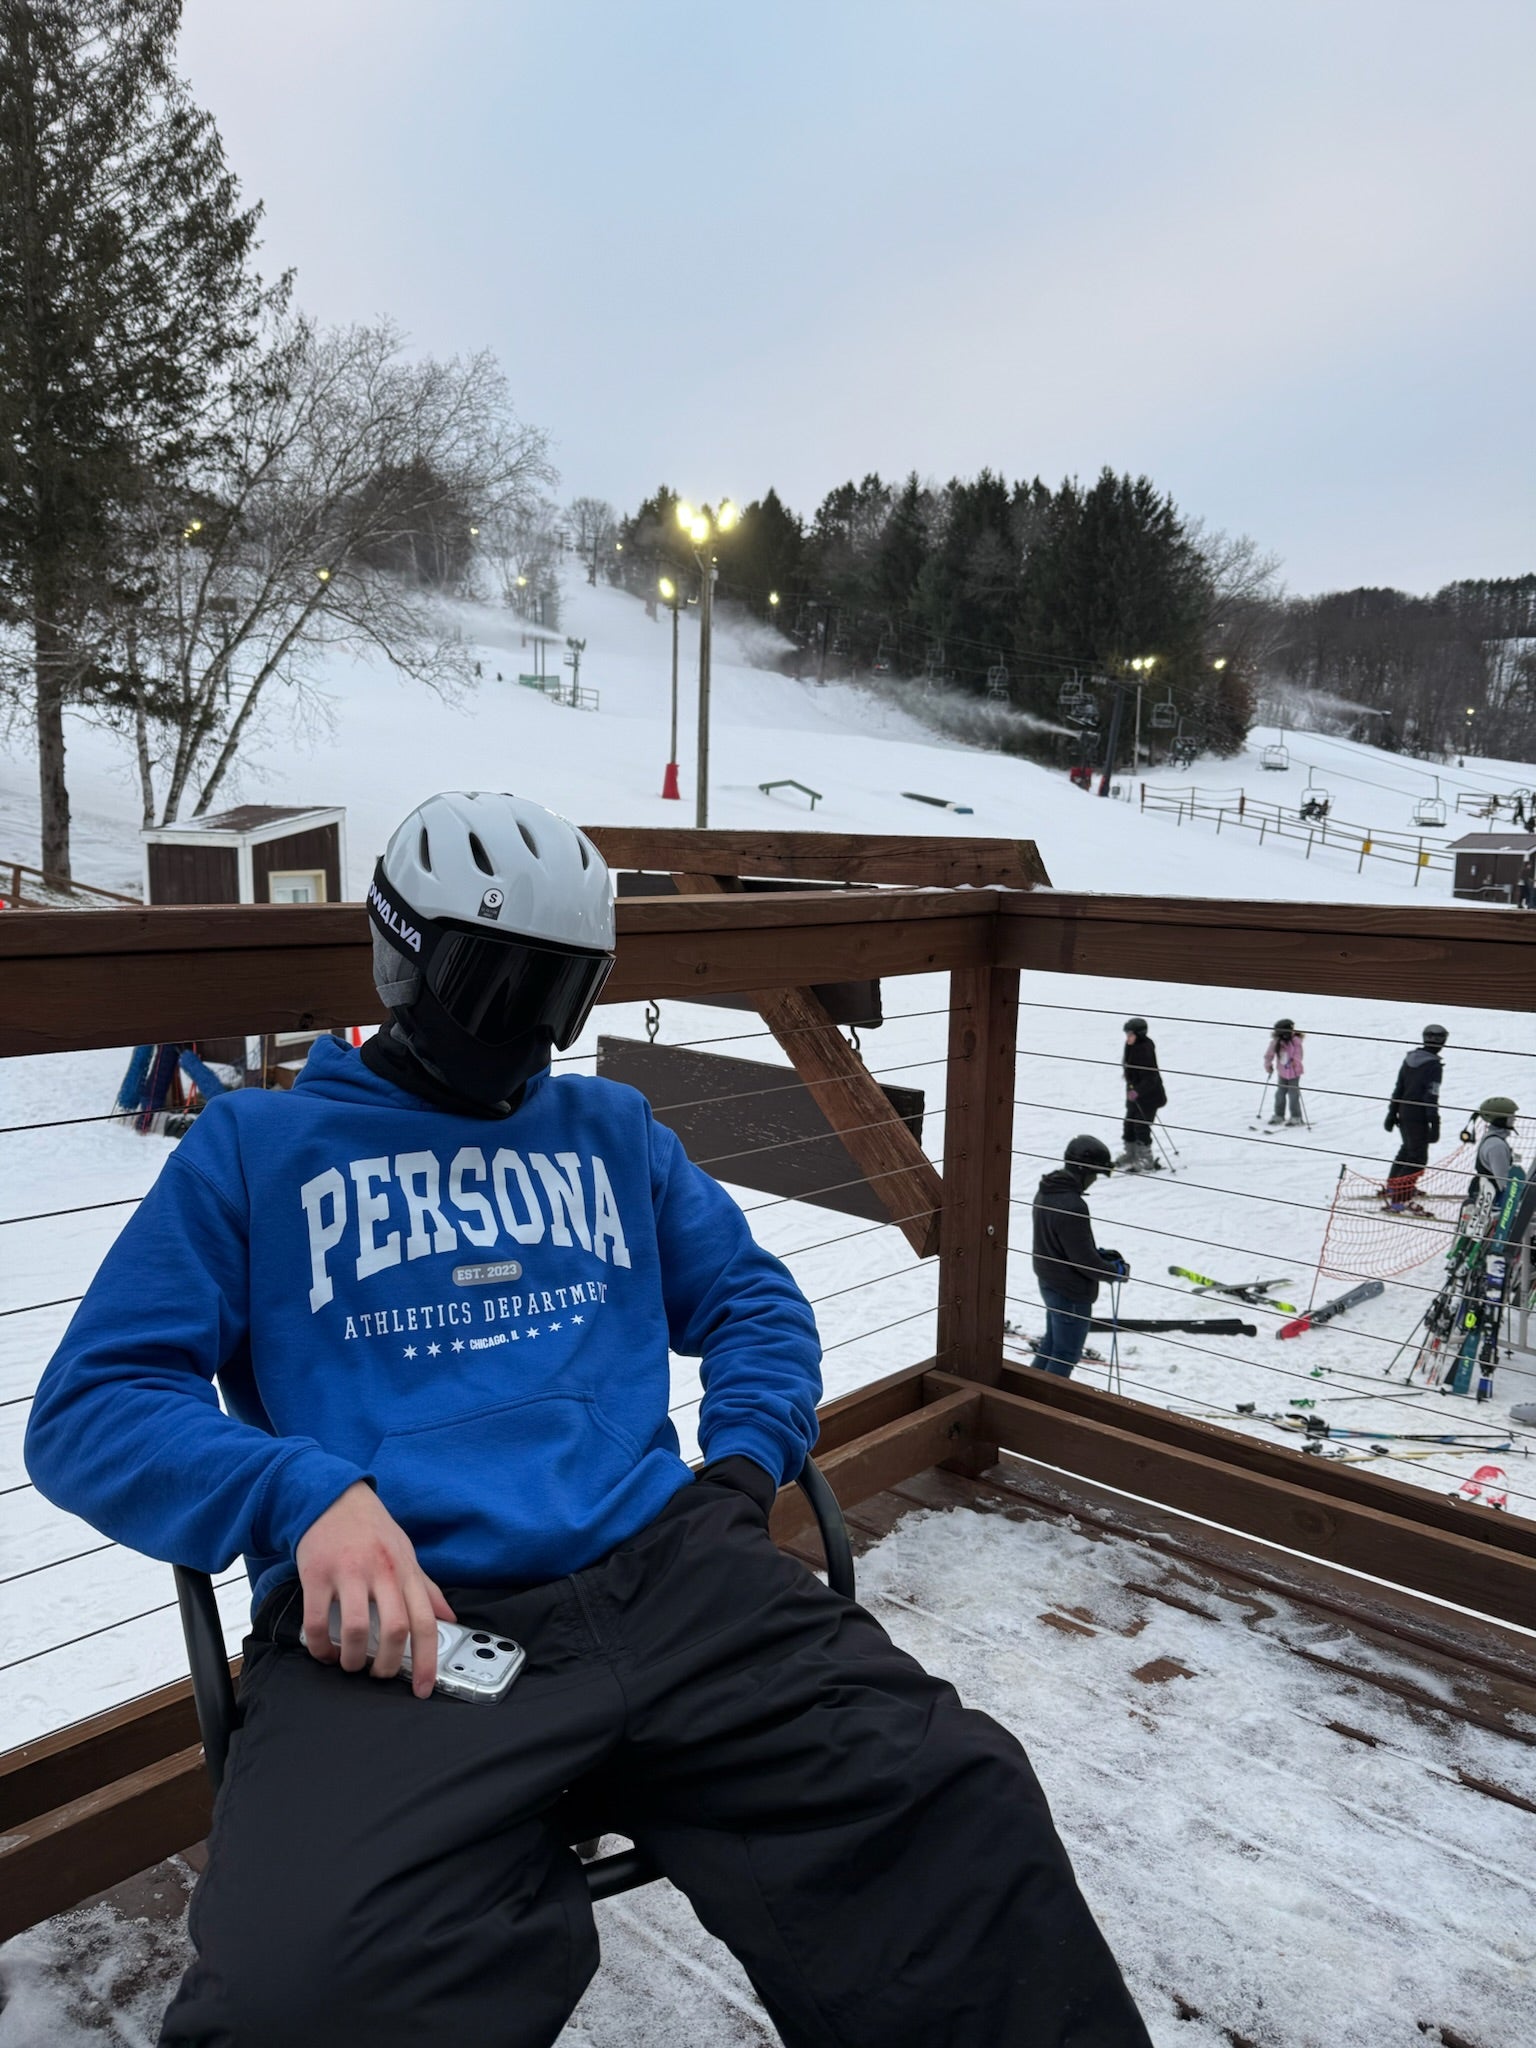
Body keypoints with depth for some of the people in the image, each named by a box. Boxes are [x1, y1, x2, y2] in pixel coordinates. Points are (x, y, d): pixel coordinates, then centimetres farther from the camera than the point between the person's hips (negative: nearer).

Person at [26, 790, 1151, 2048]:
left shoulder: (612, 1129, 22)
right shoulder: (255, 1146, 12)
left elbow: (755, 1300, 25)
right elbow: (95, 1404, 6)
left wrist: (744, 1463, 4)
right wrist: (309, 1496, -13)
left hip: (666, 1574, 3)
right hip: (401, 1626, -2)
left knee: (962, 1808, -21)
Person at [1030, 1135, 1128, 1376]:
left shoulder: (1046, 1192, 0)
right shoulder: (1071, 1206, -31)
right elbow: (1083, 1260, -25)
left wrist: (1100, 1254, 7)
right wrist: (1117, 1271, -8)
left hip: (1049, 1282, 10)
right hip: (1071, 1292, -10)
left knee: (1051, 1343, 25)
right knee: (1066, 1356, 6)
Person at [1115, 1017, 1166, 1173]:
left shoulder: (1145, 1050, -26)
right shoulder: (1132, 1047, 2)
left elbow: (1150, 1078, -29)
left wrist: (1137, 1091, -37)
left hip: (1148, 1096, -10)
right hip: (1134, 1093, 10)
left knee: (1141, 1127, -5)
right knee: (1129, 1123, 17)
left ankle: (1147, 1162, 6)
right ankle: (1131, 1155, 34)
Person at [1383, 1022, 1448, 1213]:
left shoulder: (1410, 1059, 6)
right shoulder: (1433, 1065, -16)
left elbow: (1398, 1088, 12)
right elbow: (1431, 1098, -18)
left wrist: (1392, 1113, 19)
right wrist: (1435, 1124, -15)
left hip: (1403, 1114, 8)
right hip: (1418, 1117, -8)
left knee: (1407, 1150, 24)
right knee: (1418, 1158, -4)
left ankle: (1392, 1189, 36)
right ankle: (1400, 1199, -9)